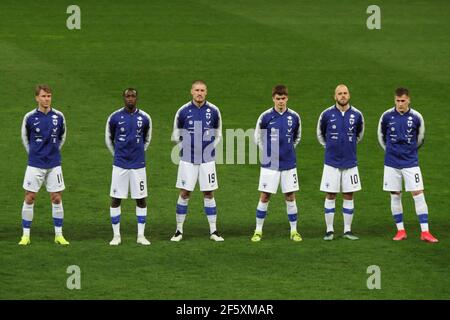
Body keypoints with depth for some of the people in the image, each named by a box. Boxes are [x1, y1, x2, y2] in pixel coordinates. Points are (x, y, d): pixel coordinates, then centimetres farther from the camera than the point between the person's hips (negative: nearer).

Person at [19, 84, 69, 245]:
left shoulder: (59, 116, 0)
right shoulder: (30, 117, -5)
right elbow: (25, 137, 10)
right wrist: (33, 153, 9)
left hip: (54, 164, 1)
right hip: (35, 165, -1)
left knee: (57, 198, 2)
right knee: (29, 198, -1)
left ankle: (59, 235, 11)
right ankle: (26, 235, 6)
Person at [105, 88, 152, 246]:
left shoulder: (144, 118, 1)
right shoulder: (115, 117, -2)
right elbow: (109, 139, 11)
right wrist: (118, 154, 9)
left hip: (138, 164, 1)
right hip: (120, 164, -1)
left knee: (141, 199, 3)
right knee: (115, 199, -1)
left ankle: (141, 235, 12)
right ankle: (116, 235, 8)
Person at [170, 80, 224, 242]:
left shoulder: (213, 111, 1)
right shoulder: (183, 111, -2)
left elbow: (218, 134, 14)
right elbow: (176, 135, 10)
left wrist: (210, 148, 4)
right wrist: (186, 148, 4)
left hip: (207, 160, 1)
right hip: (187, 160, -1)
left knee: (209, 194, 3)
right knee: (184, 193, -1)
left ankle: (213, 231, 8)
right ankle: (179, 231, 7)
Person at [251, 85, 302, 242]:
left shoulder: (294, 117, 1)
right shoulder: (266, 116, -5)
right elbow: (257, 137, 8)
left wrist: (288, 150, 11)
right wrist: (268, 152, 6)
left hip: (289, 164, 2)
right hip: (270, 164, -2)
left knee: (290, 197, 5)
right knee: (264, 197, 0)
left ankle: (294, 231, 14)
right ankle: (258, 231, 9)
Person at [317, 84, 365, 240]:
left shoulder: (356, 115, 0)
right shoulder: (327, 114, -4)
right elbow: (320, 134, 12)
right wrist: (330, 146, 11)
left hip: (350, 162, 1)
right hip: (331, 162, -1)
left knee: (349, 196, 4)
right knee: (330, 195, 0)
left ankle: (347, 230, 11)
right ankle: (329, 230, 6)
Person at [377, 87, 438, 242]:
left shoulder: (416, 117, -5)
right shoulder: (387, 116, -4)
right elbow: (381, 135, 13)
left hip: (411, 163, -1)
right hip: (392, 163, 1)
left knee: (418, 195, -7)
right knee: (395, 196, 5)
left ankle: (425, 232, -5)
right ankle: (400, 231, 15)